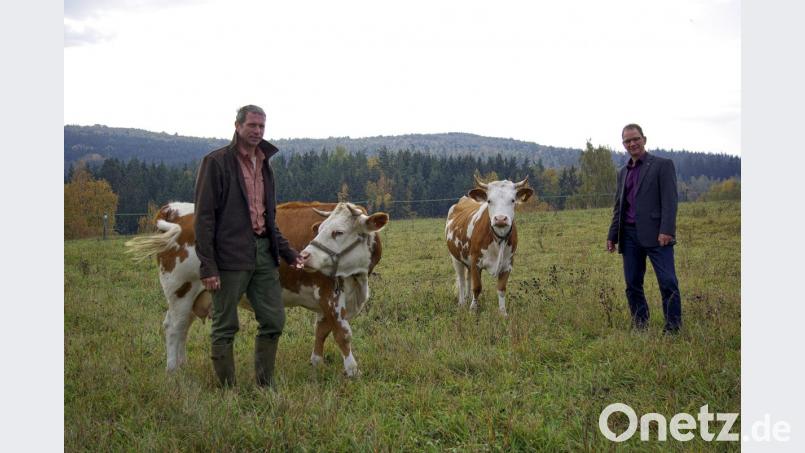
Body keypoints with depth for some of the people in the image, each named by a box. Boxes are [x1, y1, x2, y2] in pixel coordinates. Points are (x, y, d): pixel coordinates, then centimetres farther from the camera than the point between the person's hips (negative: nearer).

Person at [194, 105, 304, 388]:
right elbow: (204, 216, -9)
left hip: (264, 253, 7)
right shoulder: (216, 162, -5)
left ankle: (265, 388, 20)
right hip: (230, 256, -7)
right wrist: (207, 266, -14)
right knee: (225, 327, 2)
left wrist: (288, 253, 17)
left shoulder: (263, 163, 16)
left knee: (274, 321, 7)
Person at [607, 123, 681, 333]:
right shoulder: (623, 172, 19)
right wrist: (612, 236, 16)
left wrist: (666, 230, -18)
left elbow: (669, 200, -7)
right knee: (633, 284, 6)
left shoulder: (662, 165, 1)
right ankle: (639, 325, 15)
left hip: (655, 235, -6)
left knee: (668, 282, -8)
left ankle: (673, 327, -1)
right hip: (630, 235, 6)